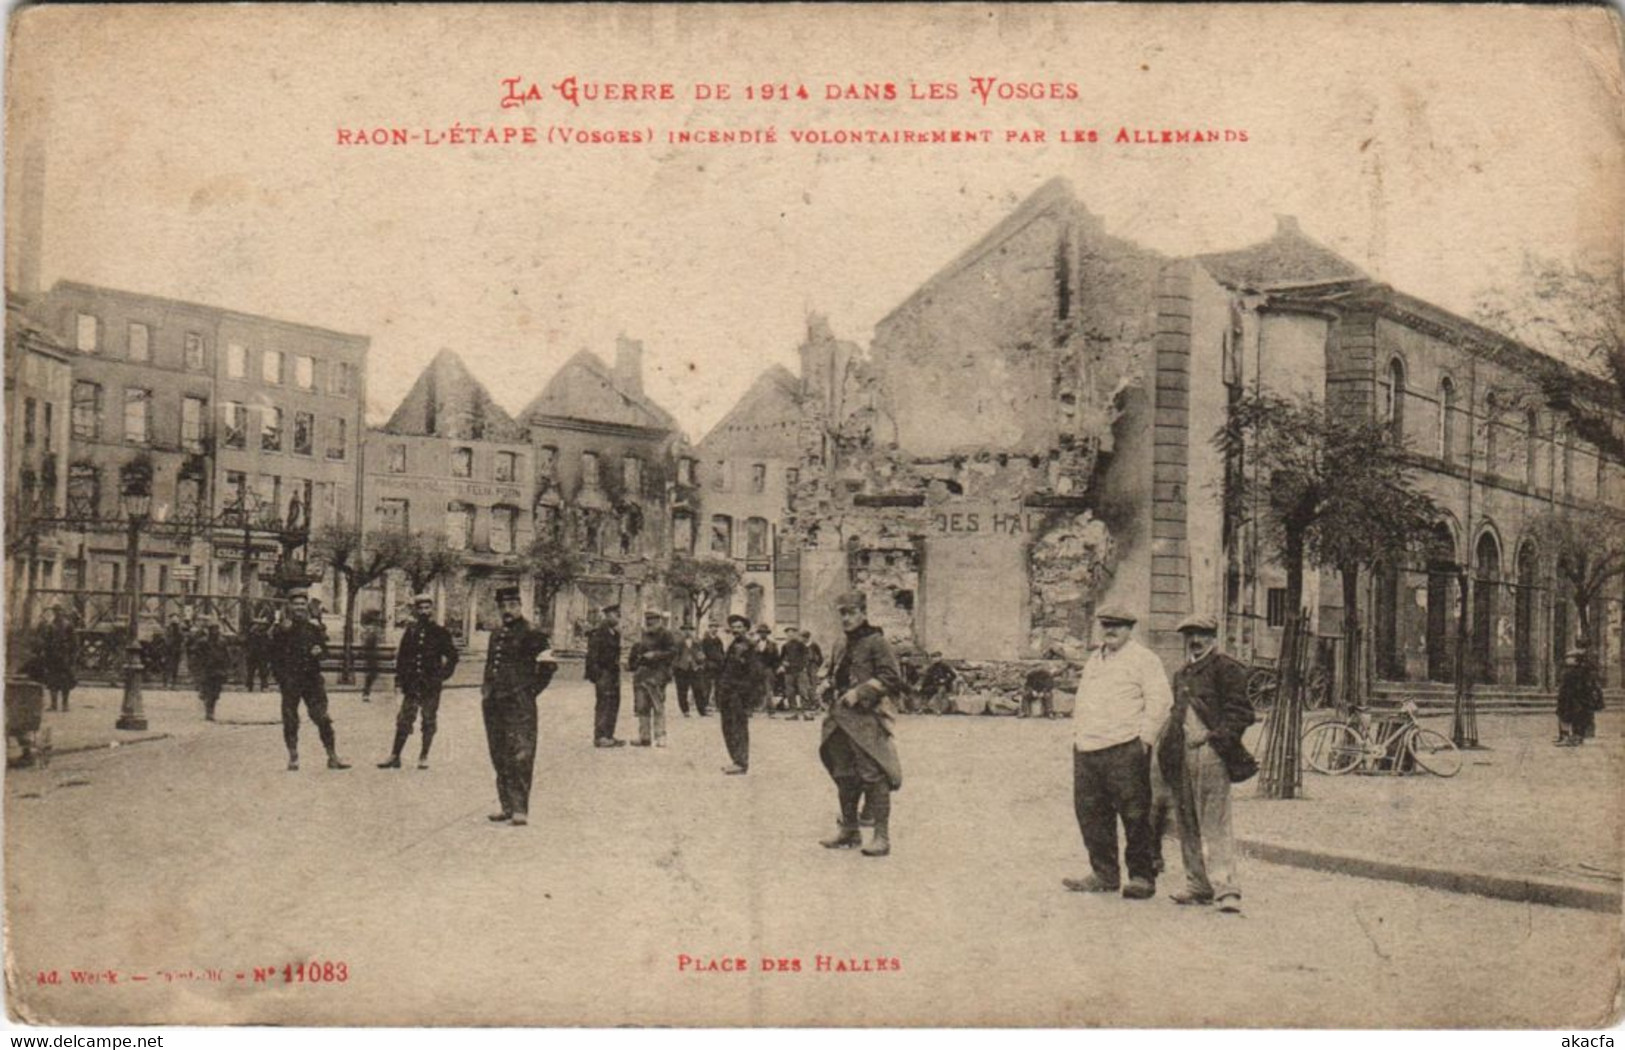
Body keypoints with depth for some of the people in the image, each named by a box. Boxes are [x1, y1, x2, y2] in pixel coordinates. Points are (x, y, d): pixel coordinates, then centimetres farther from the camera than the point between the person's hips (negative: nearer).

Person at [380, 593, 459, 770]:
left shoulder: (440, 633, 0)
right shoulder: (411, 631, 6)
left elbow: (452, 656, 5)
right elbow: (400, 655, 12)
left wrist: (443, 675, -2)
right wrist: (400, 677, 6)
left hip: (431, 684, -2)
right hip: (411, 684, 2)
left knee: (429, 721, 5)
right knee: (404, 720, 2)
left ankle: (423, 757, 14)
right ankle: (395, 756, 7)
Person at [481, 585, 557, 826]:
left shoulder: (531, 634, -6)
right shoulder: (496, 635, 16)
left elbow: (549, 665, -5)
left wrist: (531, 689, -5)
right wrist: (486, 689, 16)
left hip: (519, 705, -7)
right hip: (493, 703, 8)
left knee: (520, 756, -9)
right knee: (499, 758, 10)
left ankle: (520, 809, -9)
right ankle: (507, 806, 17)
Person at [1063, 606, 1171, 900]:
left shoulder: (1143, 659, -1)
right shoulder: (1094, 660, 22)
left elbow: (1160, 699, -8)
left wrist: (1145, 737, -12)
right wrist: (1077, 732, 18)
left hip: (1125, 748, -7)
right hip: (1087, 750, 7)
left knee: (1135, 815, -5)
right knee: (1089, 811, 7)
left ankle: (1141, 877, 3)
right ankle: (1104, 874, 17)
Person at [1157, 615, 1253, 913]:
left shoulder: (1226, 668, -1)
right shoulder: (1181, 675, 22)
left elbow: (1241, 712, -7)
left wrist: (1214, 736, -15)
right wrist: (1165, 743, 15)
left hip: (1210, 753, -8)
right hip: (1182, 755, 8)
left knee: (1214, 824, -11)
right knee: (1187, 824, 10)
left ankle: (1225, 889, -12)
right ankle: (1198, 885, 18)